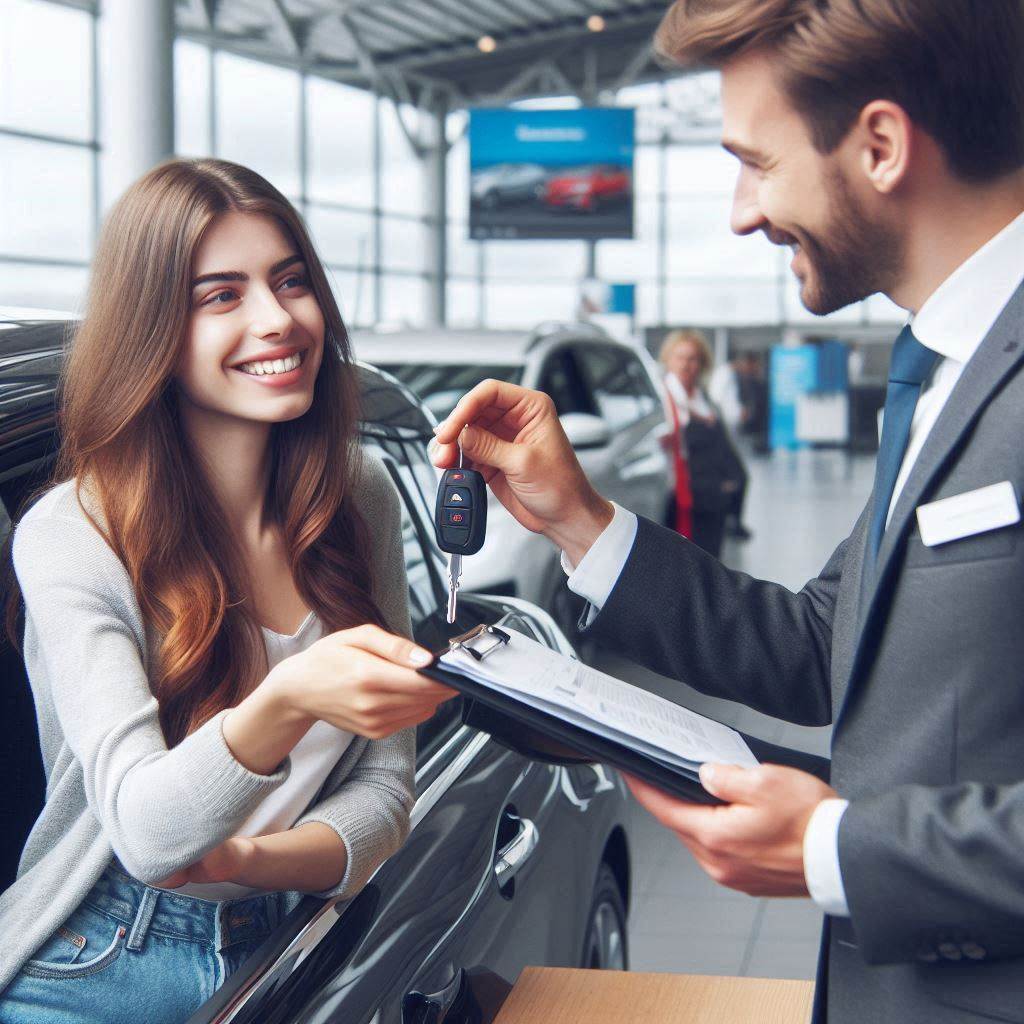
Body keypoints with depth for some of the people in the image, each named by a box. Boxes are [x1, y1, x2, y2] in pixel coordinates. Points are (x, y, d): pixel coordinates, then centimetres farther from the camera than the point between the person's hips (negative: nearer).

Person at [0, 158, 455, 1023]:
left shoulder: (360, 497, 1)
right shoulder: (70, 537, -13)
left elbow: (385, 787, 4)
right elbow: (144, 830, -21)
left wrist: (246, 858, -15)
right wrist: (285, 704, -40)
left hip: (290, 947, 3)